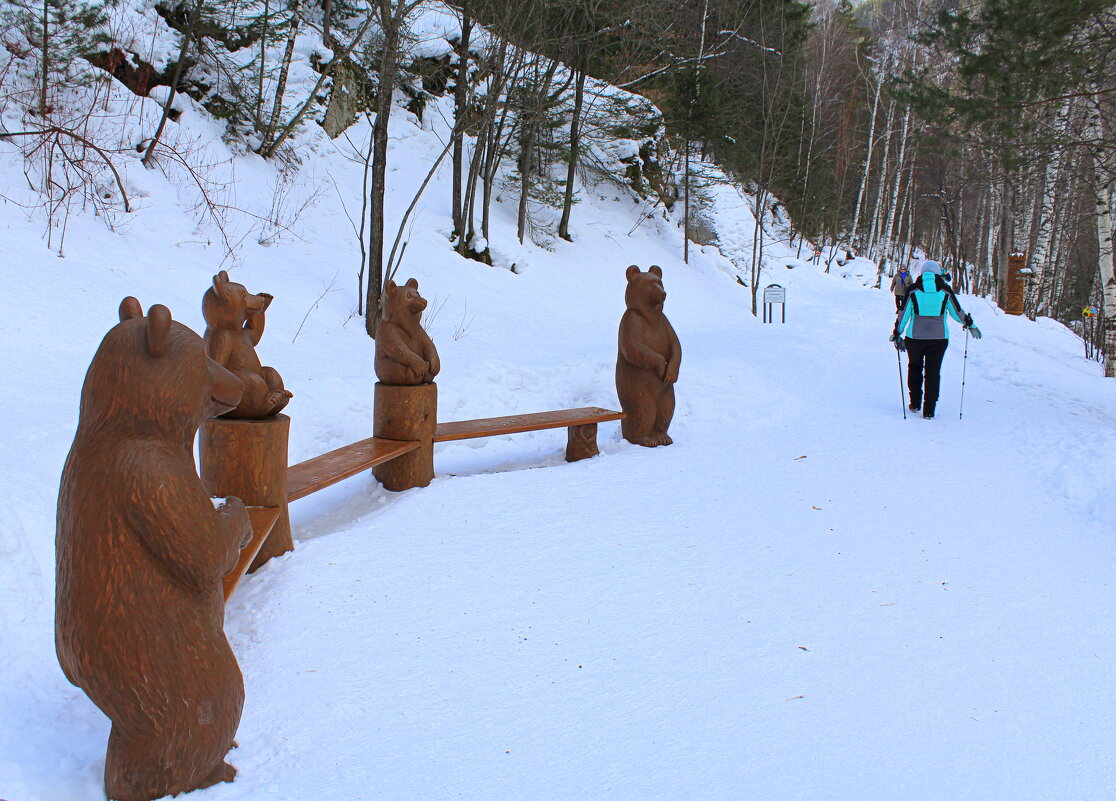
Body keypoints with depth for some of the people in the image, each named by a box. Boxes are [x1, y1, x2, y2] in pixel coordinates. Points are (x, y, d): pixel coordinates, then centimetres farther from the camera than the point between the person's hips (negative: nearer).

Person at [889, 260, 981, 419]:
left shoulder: (913, 289, -2)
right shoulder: (945, 290, 0)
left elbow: (903, 313, -1)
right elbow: (957, 312, 5)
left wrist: (897, 333, 8)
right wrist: (969, 324, 23)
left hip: (915, 336, 0)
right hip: (939, 337, 0)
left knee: (915, 367, 20)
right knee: (933, 372, 5)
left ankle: (915, 403, 22)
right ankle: (929, 411, 3)